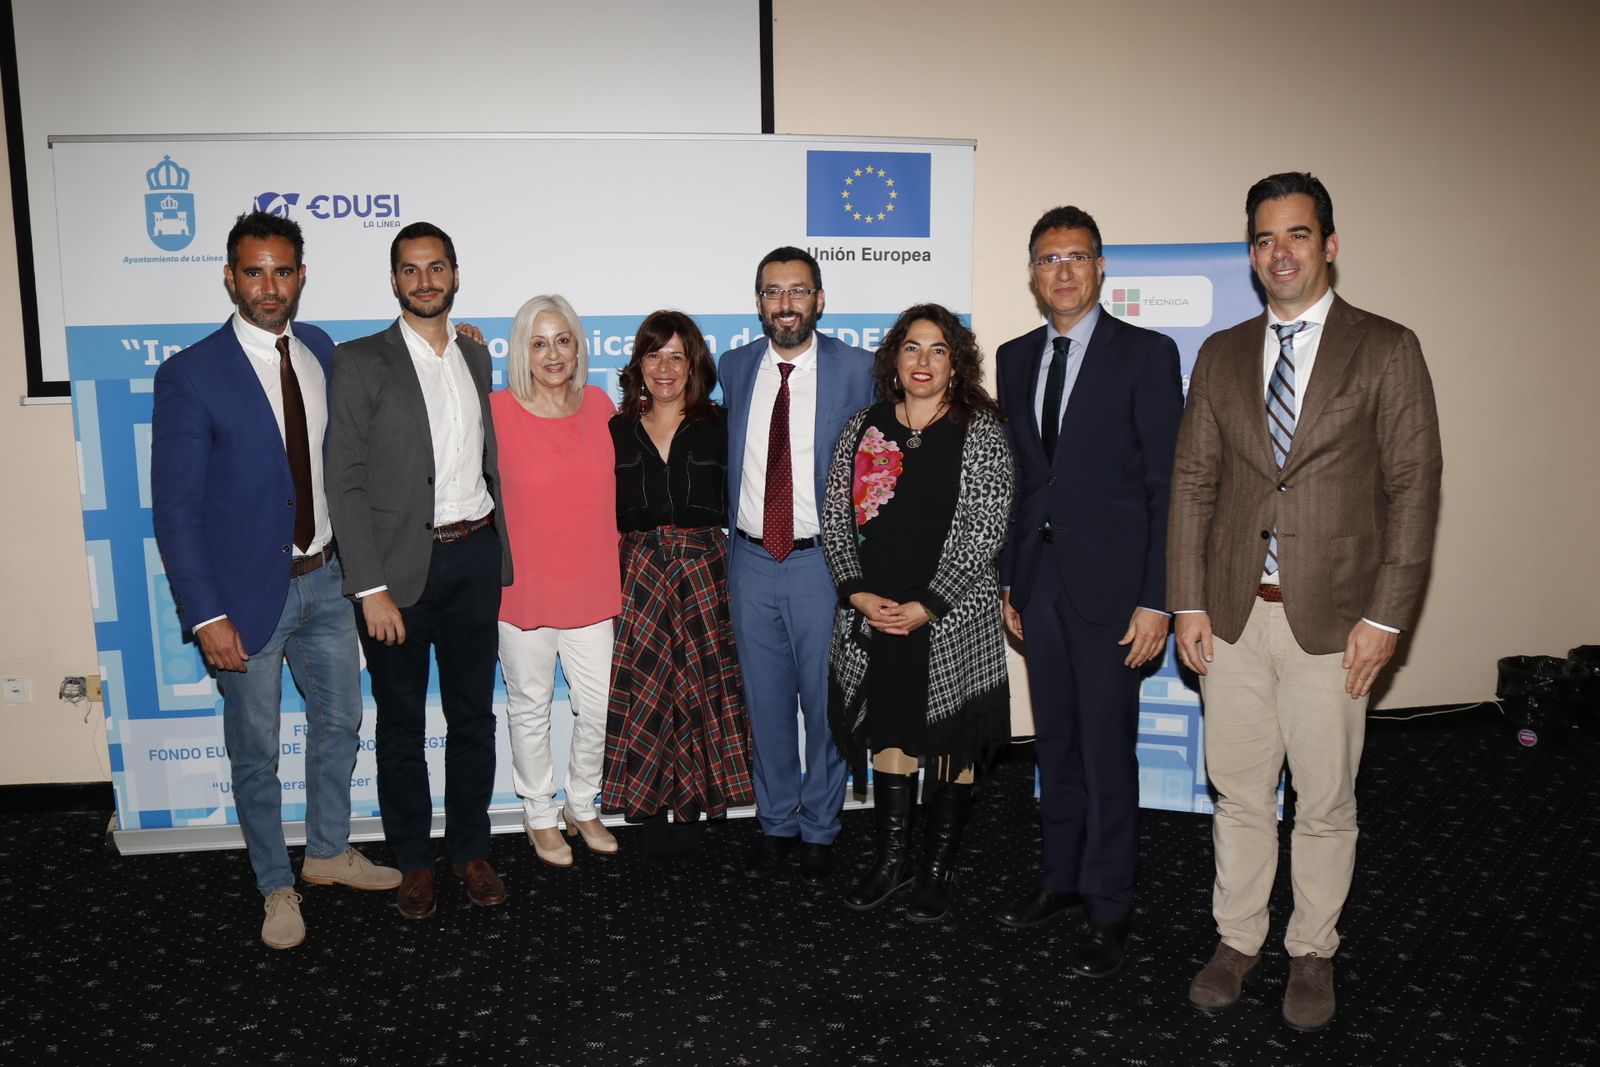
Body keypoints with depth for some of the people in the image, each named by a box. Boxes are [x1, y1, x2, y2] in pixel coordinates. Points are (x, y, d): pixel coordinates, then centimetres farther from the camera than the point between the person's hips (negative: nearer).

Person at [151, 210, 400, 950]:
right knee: (255, 752, 11)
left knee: (339, 723, 19)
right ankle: (276, 886, 31)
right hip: (248, 592, -5)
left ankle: (328, 853, 41)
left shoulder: (320, 349, 1)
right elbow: (176, 507, -14)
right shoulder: (190, 376, -15)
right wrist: (206, 616, -16)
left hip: (324, 578, 5)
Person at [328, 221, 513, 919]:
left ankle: (470, 848, 29)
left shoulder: (476, 356, 10)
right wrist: (372, 587, -15)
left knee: (473, 714, 13)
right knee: (401, 723, 10)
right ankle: (412, 859, 26)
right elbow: (346, 484, -10)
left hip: (475, 555, 4)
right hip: (399, 565, -4)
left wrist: (496, 550, 11)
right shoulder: (360, 362, -6)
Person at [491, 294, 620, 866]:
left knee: (599, 708, 9)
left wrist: (616, 568, 12)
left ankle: (582, 807, 34)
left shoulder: (599, 405, 1)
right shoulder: (496, 411, -11)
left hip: (590, 586, 3)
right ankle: (540, 815, 33)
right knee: (530, 706, 13)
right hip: (521, 588, -3)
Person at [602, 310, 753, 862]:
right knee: (643, 690, 0)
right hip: (638, 573, 1)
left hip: (704, 571, -1)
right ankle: (653, 814, 11)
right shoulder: (617, 431, 8)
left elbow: (733, 508, 4)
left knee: (700, 689, 1)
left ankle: (691, 811, 14)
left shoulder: (717, 428, 5)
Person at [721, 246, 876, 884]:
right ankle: (777, 824, 31)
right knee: (766, 702, 13)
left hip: (824, 562, -3)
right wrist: (730, 555, 12)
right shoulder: (735, 369, 6)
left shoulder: (857, 370, -5)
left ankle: (820, 830, 27)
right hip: (752, 562, 3)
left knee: (827, 703, 8)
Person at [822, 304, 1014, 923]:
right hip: (873, 618, 3)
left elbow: (983, 532, -10)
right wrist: (860, 594, -7)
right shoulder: (862, 430, 7)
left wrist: (925, 606, -15)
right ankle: (891, 859, 28)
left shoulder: (981, 433, -3)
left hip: (951, 623, -3)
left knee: (951, 744, 6)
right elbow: (835, 519, 5)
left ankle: (940, 870, 22)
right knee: (888, 735, 12)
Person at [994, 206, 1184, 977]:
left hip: (1108, 582, -5)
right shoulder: (1015, 358, 10)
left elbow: (1168, 483, -8)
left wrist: (1156, 601, -13)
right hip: (1039, 578, 5)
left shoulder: (1146, 355, -6)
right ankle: (1063, 878, 31)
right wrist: (1008, 580, 10)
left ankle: (1108, 912, 16)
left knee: (1107, 750, 2)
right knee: (1055, 742, 14)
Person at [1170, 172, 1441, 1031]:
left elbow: (1413, 487, -4)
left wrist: (1385, 616, -10)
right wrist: (1188, 602, 1)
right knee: (1238, 792, 13)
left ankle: (1311, 951, 29)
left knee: (1324, 803, 10)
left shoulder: (1387, 349, -1)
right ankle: (1237, 938, 30)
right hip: (1233, 611, 3)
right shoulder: (1221, 354, 8)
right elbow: (1193, 481, 7)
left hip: (1332, 615, -2)